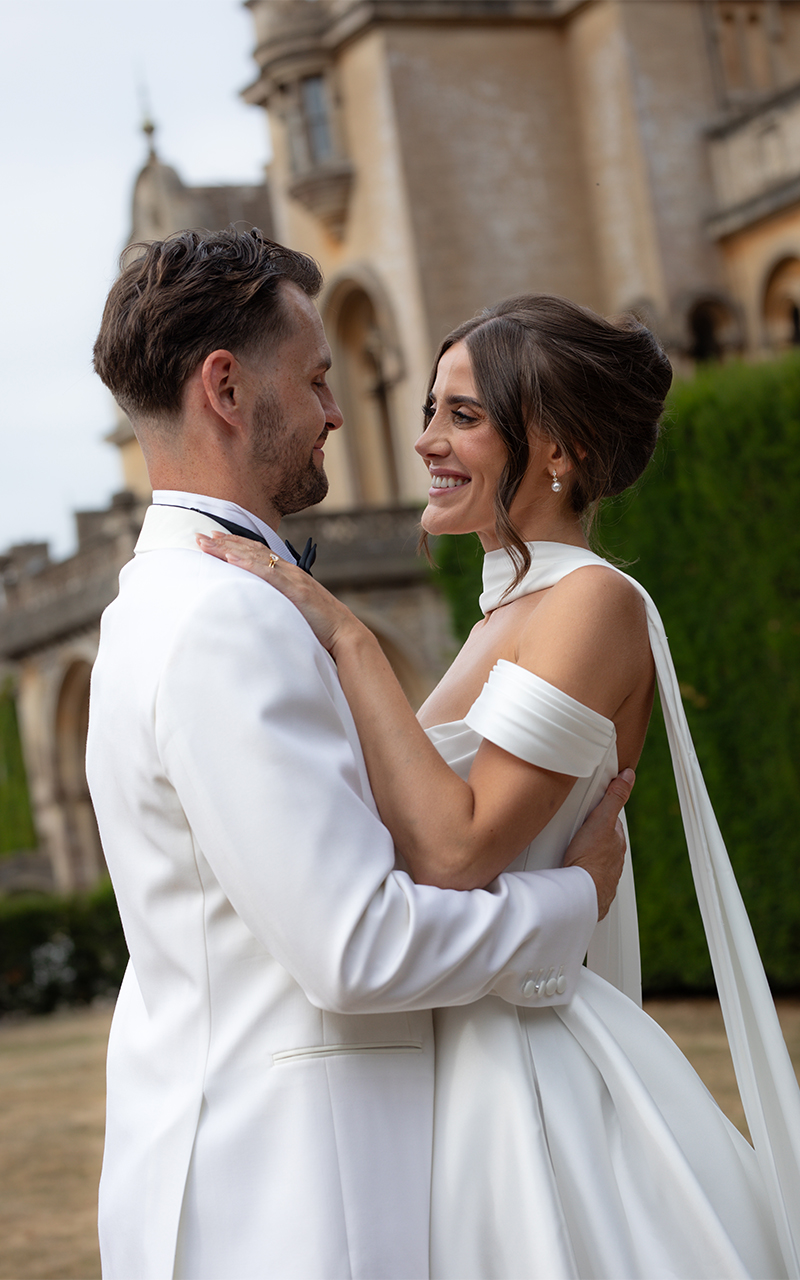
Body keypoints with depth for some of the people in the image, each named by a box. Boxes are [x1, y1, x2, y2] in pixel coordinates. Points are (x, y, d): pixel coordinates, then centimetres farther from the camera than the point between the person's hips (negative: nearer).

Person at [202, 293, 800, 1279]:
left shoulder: (594, 602, -13)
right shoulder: (507, 616, 14)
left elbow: (455, 849, -22)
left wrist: (347, 639, -19)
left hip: (531, 1069, -9)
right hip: (462, 1058, 9)